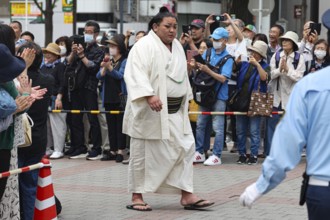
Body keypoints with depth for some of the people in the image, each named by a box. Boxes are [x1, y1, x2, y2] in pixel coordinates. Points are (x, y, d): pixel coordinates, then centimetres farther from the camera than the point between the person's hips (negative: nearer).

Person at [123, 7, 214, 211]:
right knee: (143, 153, 0)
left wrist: (186, 100, 19)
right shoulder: (144, 46, -12)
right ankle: (137, 196, 10)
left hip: (175, 111, 7)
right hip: (150, 111, -7)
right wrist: (149, 95, -35)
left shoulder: (177, 46, 12)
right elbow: (136, 74, -23)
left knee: (185, 148, 1)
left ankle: (187, 195, 3)